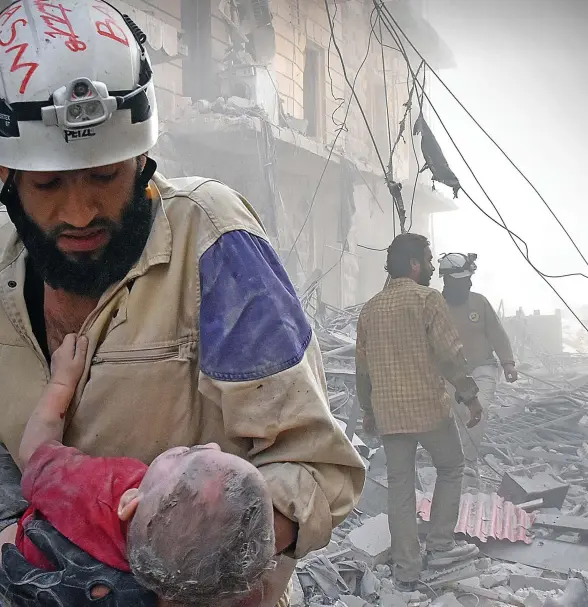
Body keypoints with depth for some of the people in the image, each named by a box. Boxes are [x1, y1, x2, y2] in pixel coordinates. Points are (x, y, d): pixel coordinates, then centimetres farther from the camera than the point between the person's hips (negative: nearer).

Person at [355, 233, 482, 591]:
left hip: (388, 413, 5)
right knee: (451, 468, 18)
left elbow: (363, 366, 13)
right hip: (429, 407, -5)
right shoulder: (427, 298, -8)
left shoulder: (370, 309, 9)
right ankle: (440, 546, 19)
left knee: (400, 487, 10)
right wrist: (470, 396, -5)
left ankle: (407, 570, 15)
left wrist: (369, 409, 22)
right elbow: (450, 352, -14)